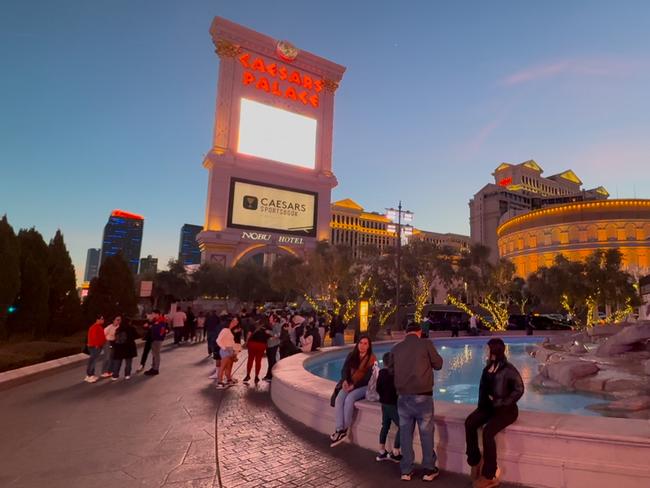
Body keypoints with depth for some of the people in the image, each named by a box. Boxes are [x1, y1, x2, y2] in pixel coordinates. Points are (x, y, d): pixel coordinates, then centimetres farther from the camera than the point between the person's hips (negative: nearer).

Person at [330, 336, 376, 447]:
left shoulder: (372, 359, -7)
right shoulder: (352, 355, 8)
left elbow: (368, 378, -12)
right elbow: (344, 370, 3)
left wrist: (354, 385, -20)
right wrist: (345, 381, -17)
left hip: (364, 386, -5)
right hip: (350, 384, 5)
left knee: (349, 399, -31)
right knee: (339, 399, -23)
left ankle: (344, 430, -19)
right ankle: (340, 430, -25)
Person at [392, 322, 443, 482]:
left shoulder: (396, 349, 3)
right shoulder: (426, 344, -6)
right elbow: (438, 364, 3)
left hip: (403, 396, 3)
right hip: (422, 395, -3)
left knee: (405, 433, 11)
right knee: (426, 433, 11)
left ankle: (406, 471, 20)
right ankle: (429, 470, 21)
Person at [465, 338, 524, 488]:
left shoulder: (508, 369, -15)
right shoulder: (488, 368, 6)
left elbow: (519, 390, -15)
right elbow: (483, 387, 16)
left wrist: (501, 403, -17)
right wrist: (482, 403, 2)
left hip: (506, 409, -7)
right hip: (489, 406, 7)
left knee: (487, 432, -28)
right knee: (469, 423, -18)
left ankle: (489, 475, -12)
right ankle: (475, 462, -3)